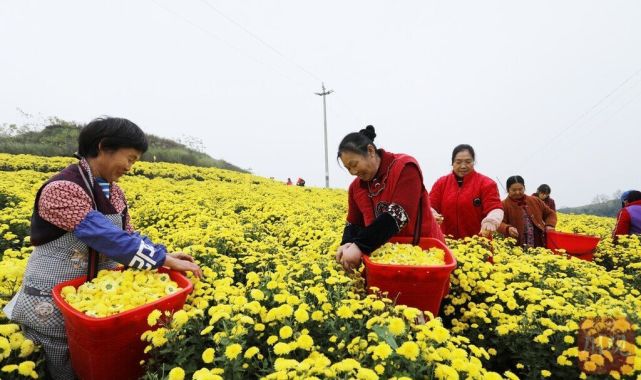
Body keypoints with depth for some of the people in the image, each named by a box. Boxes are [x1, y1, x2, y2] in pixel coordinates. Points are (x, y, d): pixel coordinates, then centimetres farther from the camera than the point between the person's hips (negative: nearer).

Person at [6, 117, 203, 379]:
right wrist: (165, 259, -28)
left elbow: (126, 237, 3)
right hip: (51, 303, -7)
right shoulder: (61, 189, -25)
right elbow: (106, 237, -31)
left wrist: (164, 256, -13)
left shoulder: (113, 193, 1)